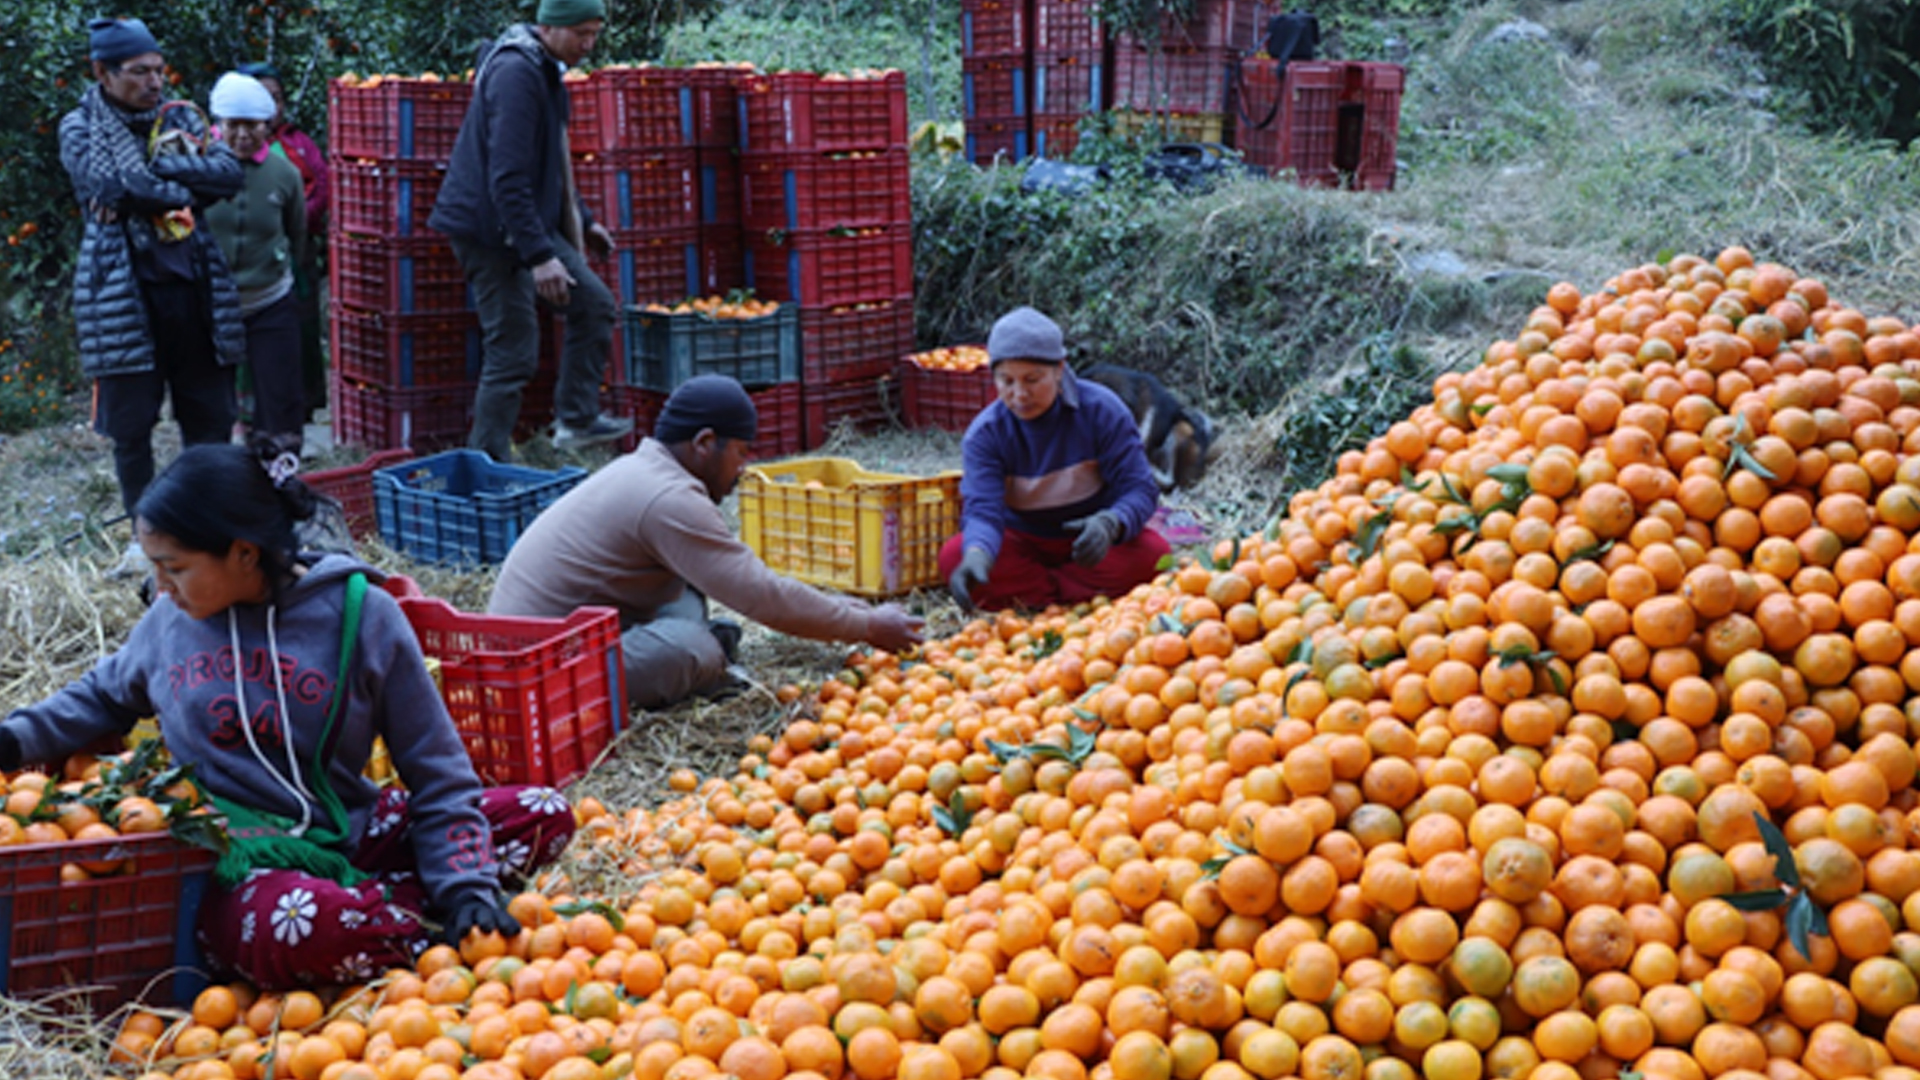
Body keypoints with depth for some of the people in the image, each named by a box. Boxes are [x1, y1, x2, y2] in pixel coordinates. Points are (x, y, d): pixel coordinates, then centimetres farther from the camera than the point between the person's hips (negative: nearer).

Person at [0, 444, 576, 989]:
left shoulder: (361, 616, -5)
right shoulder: (172, 618, 4)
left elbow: (438, 774, -2)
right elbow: (103, 696, 28)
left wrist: (464, 885, -12)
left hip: (345, 837, 1)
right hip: (231, 862, -1)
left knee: (545, 814, -15)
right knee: (294, 929, -40)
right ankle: (430, 926, -12)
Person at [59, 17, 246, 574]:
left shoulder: (179, 118, 12)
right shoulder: (81, 128, 2)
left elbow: (229, 172, -4)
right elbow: (112, 183, -17)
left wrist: (160, 167, -15)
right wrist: (185, 190, -10)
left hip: (192, 284, 3)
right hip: (124, 292, -3)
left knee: (210, 414, 6)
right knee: (131, 424, 2)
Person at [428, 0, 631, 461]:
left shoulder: (544, 71, 12)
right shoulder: (516, 74, -21)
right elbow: (508, 179, -27)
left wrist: (582, 222, 27)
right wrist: (539, 255, -29)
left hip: (531, 220, 10)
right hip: (493, 228, -10)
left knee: (595, 304, 12)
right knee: (512, 353, -6)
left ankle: (577, 419, 20)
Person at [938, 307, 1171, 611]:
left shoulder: (1102, 411, -15)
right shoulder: (985, 434, -14)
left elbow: (1140, 489, -17)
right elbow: (982, 509, -25)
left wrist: (1110, 524, -42)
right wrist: (977, 555, -50)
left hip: (1089, 545, 0)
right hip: (1024, 545, 1)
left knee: (1153, 552, -31)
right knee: (953, 557, -28)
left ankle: (1025, 594, -24)